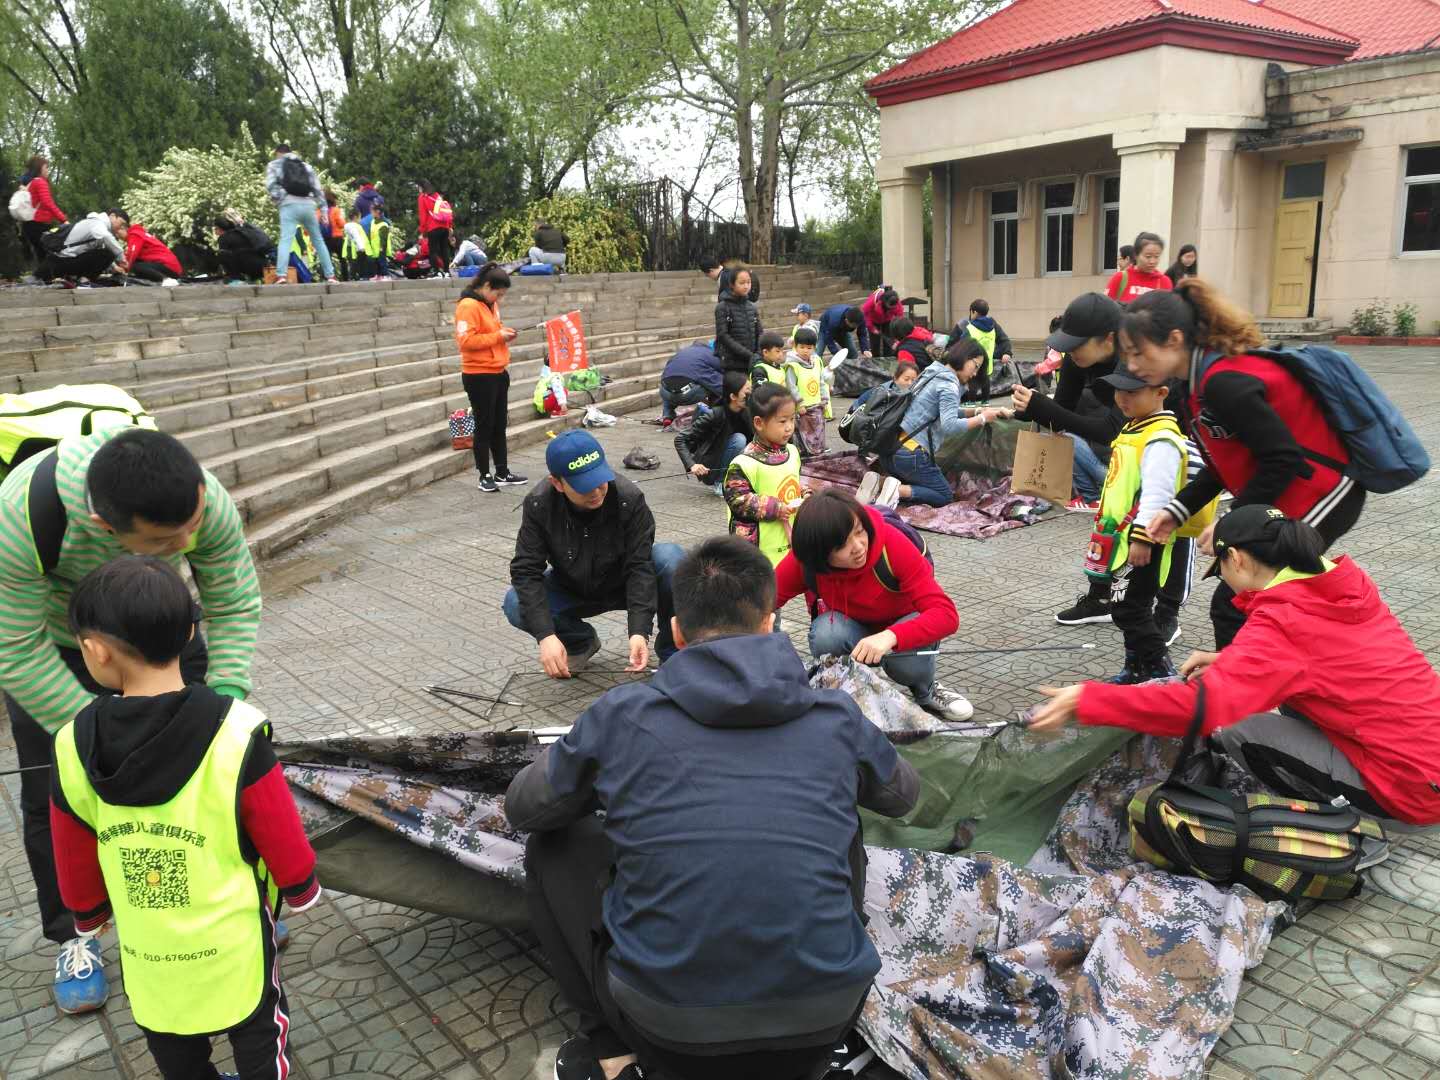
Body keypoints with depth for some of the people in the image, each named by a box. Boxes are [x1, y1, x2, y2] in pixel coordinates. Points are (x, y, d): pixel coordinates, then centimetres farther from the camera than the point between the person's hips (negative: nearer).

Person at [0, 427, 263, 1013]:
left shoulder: (207, 501, -36)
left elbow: (235, 608, -22)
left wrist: (225, 697, -36)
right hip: (48, 646, -2)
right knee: (53, 797, 2)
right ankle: (73, 936, 26)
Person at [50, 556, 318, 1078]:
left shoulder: (73, 748, -15)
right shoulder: (238, 735, -26)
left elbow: (75, 860, 0)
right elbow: (283, 839, -15)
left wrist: (88, 917, 19)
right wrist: (302, 890, 5)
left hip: (146, 953, 3)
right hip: (234, 944, -3)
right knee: (257, 1033, 23)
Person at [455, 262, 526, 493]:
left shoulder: (490, 304, 13)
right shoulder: (468, 306, -15)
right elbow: (466, 341, -23)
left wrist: (504, 333, 5)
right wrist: (497, 336, -18)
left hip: (499, 373, 9)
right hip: (479, 376, -9)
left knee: (500, 425, 13)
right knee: (484, 426, 0)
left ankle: (502, 473, 21)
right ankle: (485, 476, 10)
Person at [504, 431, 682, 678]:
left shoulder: (629, 498, -28)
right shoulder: (538, 504, -23)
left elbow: (640, 566, -27)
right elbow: (526, 571, -23)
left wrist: (639, 631, -40)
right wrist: (546, 635, -36)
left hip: (624, 583, -1)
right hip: (572, 590, 2)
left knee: (671, 558, -31)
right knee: (516, 605, -26)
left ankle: (672, 651, -11)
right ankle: (580, 643, 3)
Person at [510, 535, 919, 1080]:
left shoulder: (622, 716, -5)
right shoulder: (837, 718, 0)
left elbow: (521, 808, 13)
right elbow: (902, 795, 22)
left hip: (666, 1034, -2)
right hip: (817, 1031, 2)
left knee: (554, 842, 18)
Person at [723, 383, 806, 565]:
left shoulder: (792, 451, 6)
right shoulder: (745, 463, -18)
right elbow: (737, 499, -17)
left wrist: (804, 495, 3)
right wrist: (776, 508, -18)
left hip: (792, 540, 7)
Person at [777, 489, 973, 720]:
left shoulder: (892, 544, -33)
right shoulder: (803, 561, -26)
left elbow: (947, 615, -37)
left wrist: (890, 636, -53)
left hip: (902, 625, -1)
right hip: (852, 628, 1)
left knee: (908, 658, -35)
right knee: (826, 634, -33)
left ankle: (926, 692, 0)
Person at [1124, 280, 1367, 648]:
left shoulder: (1224, 382, -26)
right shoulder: (1212, 373, 5)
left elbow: (1283, 458, -26)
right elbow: (1226, 461, 11)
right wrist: (1179, 509, 2)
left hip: (1319, 495, -10)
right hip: (1290, 496, 10)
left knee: (1233, 606, -5)